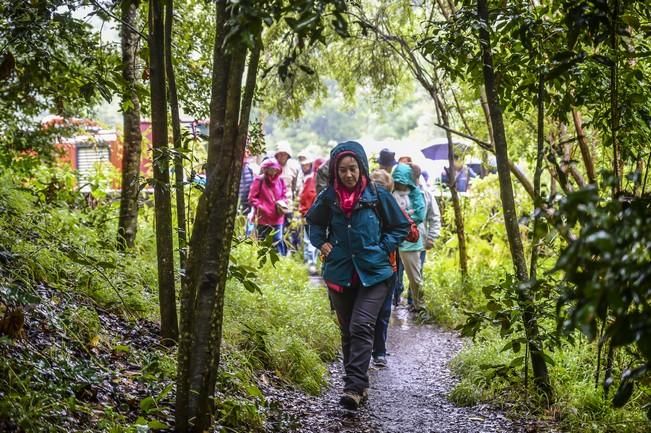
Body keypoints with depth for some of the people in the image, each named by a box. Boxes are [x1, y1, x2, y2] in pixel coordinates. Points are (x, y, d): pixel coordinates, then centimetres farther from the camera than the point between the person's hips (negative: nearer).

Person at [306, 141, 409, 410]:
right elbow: (313, 222, 19)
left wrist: (381, 249, -5)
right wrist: (321, 243, 3)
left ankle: (354, 387, -20)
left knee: (361, 327, -18)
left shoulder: (378, 196, -6)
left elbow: (401, 227, 5)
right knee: (347, 332, 11)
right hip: (339, 274, 4)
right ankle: (357, 386, 23)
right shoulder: (328, 198, 0)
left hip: (373, 274, -3)